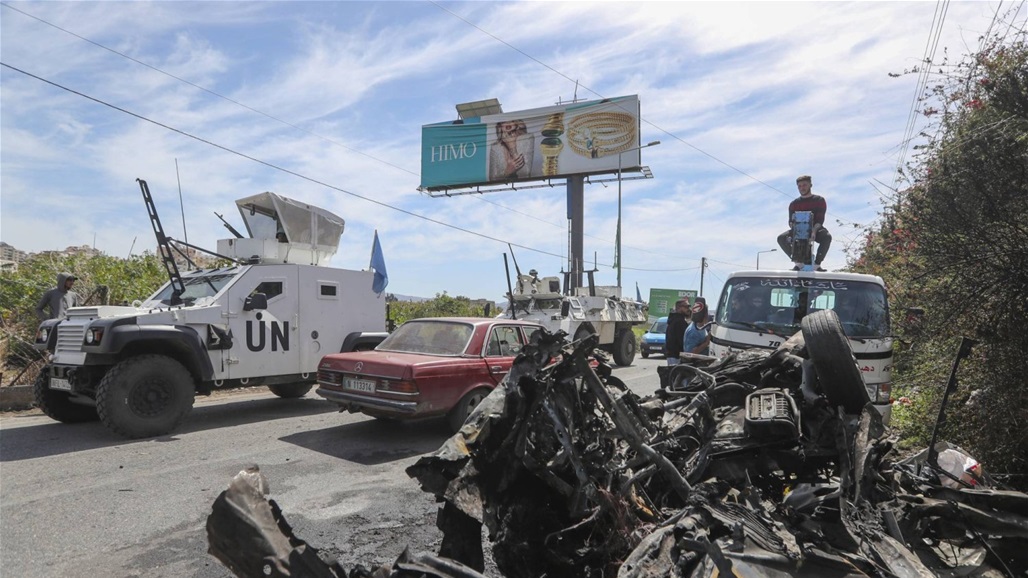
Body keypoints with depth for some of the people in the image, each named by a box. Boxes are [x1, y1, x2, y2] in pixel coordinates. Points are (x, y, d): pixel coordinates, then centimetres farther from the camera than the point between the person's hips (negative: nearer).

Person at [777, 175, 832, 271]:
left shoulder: (819, 200, 2)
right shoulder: (794, 204, 9)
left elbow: (820, 220, -9)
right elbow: (791, 221, 0)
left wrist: (814, 231, -29)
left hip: (815, 230, -2)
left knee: (827, 237, -36)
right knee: (781, 238, -25)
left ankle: (817, 264, -24)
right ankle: (798, 262, -13)